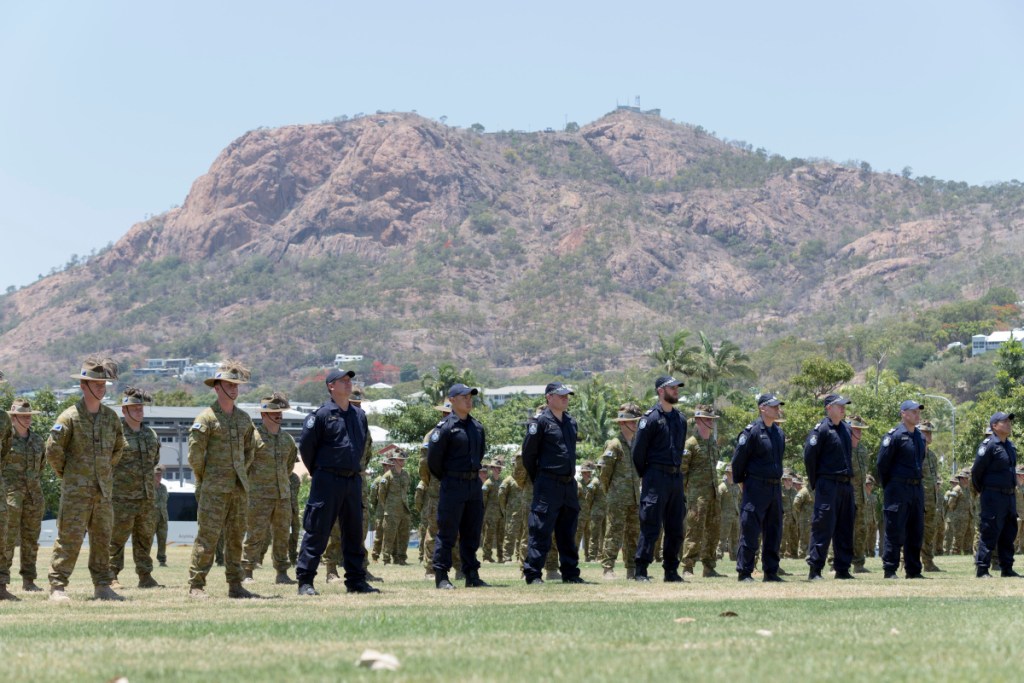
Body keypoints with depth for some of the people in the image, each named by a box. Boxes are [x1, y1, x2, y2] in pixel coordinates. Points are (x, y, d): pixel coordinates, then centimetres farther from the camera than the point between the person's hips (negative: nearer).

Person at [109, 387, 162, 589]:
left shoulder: (151, 434, 15)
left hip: (147, 497, 6)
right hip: (122, 498, -6)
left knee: (145, 538, 10)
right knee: (116, 538, -5)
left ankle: (145, 577, 15)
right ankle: (111, 578, 0)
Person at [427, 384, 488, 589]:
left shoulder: (477, 427, 11)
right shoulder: (445, 427, -10)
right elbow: (433, 458, -8)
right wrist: (446, 479, 3)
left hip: (474, 484, 7)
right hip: (453, 486, -7)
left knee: (472, 533, 10)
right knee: (447, 533, -4)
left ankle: (472, 575, 16)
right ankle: (441, 577, -1)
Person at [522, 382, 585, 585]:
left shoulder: (571, 422, 14)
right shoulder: (541, 421, -9)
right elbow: (528, 453, -7)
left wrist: (570, 475, 17)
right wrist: (538, 479, 0)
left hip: (569, 483, 7)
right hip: (548, 485, -7)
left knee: (568, 532, 12)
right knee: (541, 531, -6)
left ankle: (570, 573, 18)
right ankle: (532, 574, -4)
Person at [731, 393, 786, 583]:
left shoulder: (779, 433, 12)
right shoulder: (752, 431, -11)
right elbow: (738, 458, -8)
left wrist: (777, 479, 17)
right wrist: (740, 481, -2)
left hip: (775, 487, 8)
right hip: (756, 488, -8)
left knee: (774, 532, 10)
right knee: (750, 532, -6)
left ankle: (771, 572, 17)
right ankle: (744, 573, -2)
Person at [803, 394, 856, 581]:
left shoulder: (845, 429, 15)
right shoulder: (821, 430, -10)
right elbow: (809, 455, -12)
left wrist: (849, 478, 17)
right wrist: (815, 483, -7)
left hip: (846, 485, 8)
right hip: (828, 486, -8)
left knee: (845, 528, 10)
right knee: (823, 526, -9)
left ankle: (843, 569, 16)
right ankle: (814, 570, -7)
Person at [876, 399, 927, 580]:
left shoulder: (920, 436, 14)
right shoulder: (894, 435, -10)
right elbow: (882, 463, -9)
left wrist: (916, 480, 15)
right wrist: (888, 487, -3)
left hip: (917, 488, 8)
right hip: (898, 489, -8)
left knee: (916, 531, 10)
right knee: (894, 531, -6)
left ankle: (913, 570, 16)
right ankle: (890, 570, -2)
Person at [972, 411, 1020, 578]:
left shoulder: (1010, 446, 13)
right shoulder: (989, 445, -13)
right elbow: (976, 470, -10)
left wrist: (1013, 487, 18)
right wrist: (981, 490, 0)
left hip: (1010, 495, 9)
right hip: (993, 496, -8)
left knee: (1009, 533, 12)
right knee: (989, 533, -8)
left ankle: (1007, 568, 19)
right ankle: (982, 569, -4)